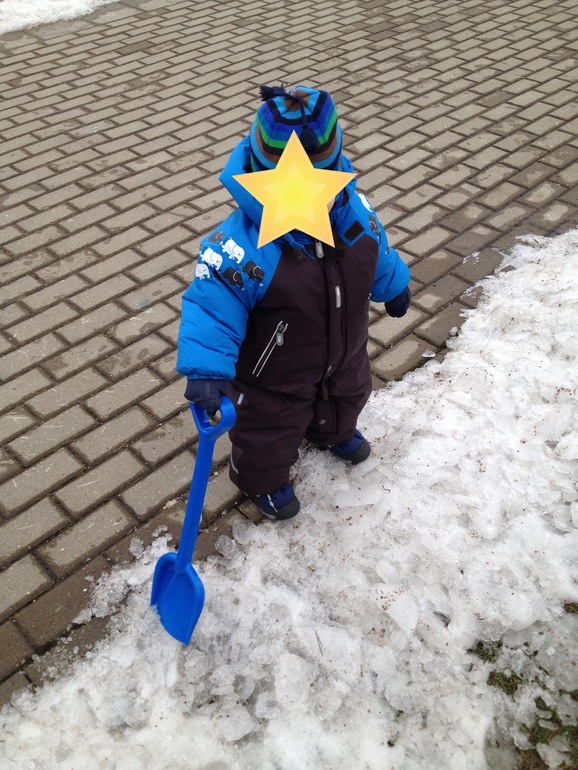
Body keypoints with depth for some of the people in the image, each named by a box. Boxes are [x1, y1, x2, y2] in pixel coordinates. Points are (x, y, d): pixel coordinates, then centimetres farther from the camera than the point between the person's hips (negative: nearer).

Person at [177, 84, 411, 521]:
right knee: (270, 434, 19)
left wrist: (394, 286, 20)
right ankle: (263, 480, 53)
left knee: (346, 398, 36)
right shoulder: (242, 244, -39)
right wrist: (206, 370, -46)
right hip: (275, 380, -6)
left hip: (344, 358, 6)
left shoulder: (354, 210, -19)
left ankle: (334, 433, 72)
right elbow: (211, 308, -36)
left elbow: (377, 254, 3)